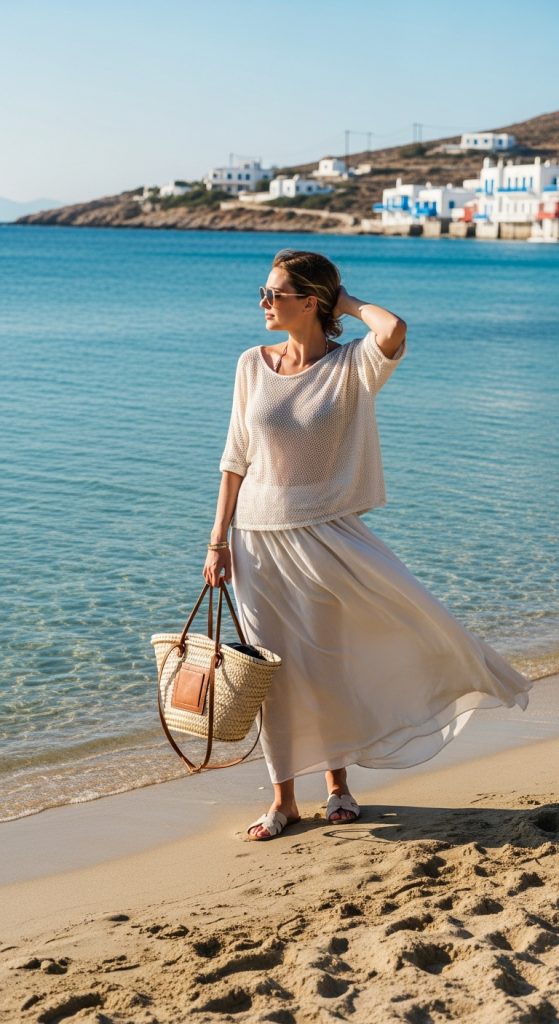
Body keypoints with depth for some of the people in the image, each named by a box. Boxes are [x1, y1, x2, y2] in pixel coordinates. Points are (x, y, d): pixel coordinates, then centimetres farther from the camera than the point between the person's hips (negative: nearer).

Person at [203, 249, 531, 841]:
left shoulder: (352, 367, -7)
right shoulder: (253, 366, 3)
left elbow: (393, 331, -31)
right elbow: (236, 457, 7)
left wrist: (348, 303, -10)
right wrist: (218, 539, 3)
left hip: (326, 533, -2)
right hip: (258, 537, 3)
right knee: (274, 669, 6)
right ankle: (284, 799, 21)